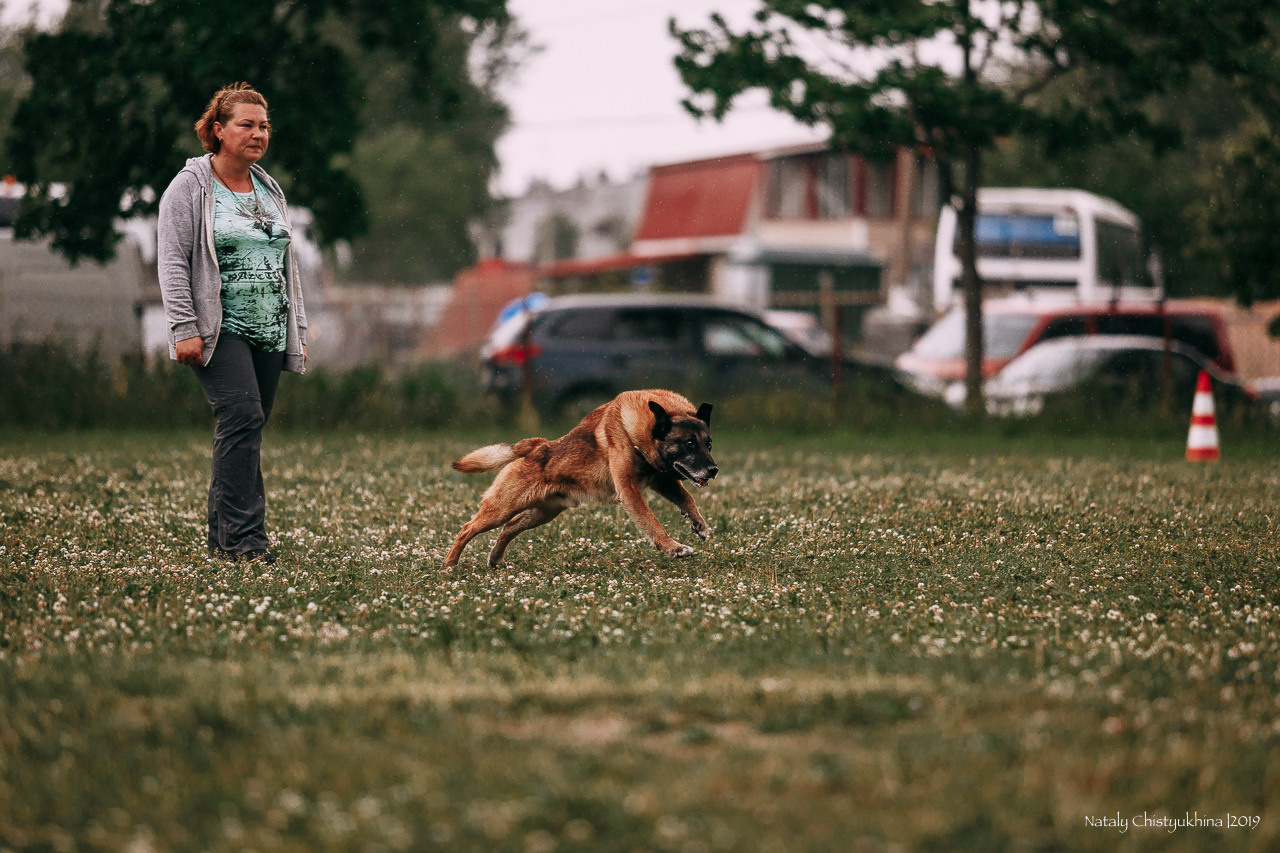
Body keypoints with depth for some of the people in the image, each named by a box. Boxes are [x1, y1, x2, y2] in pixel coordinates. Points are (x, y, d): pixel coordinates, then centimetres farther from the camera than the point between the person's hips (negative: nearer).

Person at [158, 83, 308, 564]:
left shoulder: (269, 190, 18)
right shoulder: (191, 188, -2)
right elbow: (172, 262, -7)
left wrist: (298, 330, 17)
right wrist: (184, 329, -15)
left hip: (270, 333, 6)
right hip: (220, 329, -6)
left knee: (246, 429, 4)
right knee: (242, 418, -19)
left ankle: (222, 540, 10)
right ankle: (244, 538, -21)